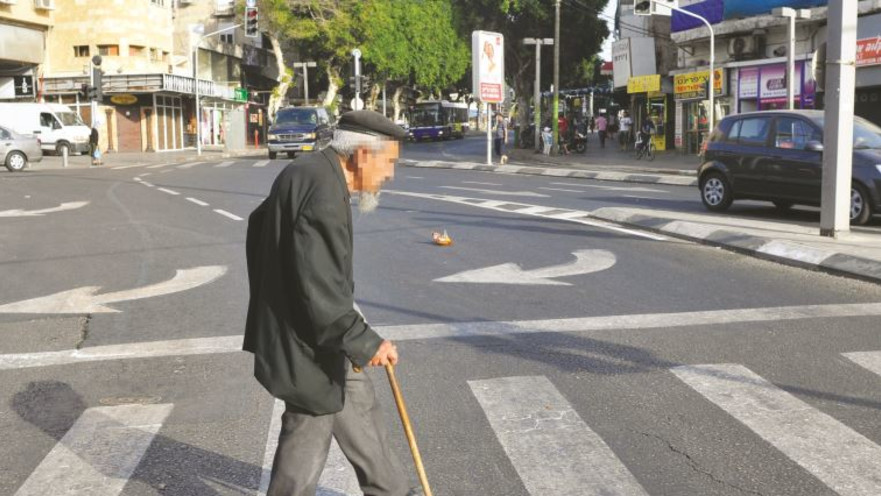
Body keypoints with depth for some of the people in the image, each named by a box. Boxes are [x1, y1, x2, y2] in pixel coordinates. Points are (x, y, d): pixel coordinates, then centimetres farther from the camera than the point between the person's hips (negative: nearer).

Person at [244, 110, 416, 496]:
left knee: (358, 411, 22)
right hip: (307, 345, -11)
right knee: (306, 438, 6)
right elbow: (321, 293, -30)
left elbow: (259, 224, 20)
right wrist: (364, 342, -20)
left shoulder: (307, 172, 5)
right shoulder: (324, 196, -28)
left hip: (317, 334, 11)